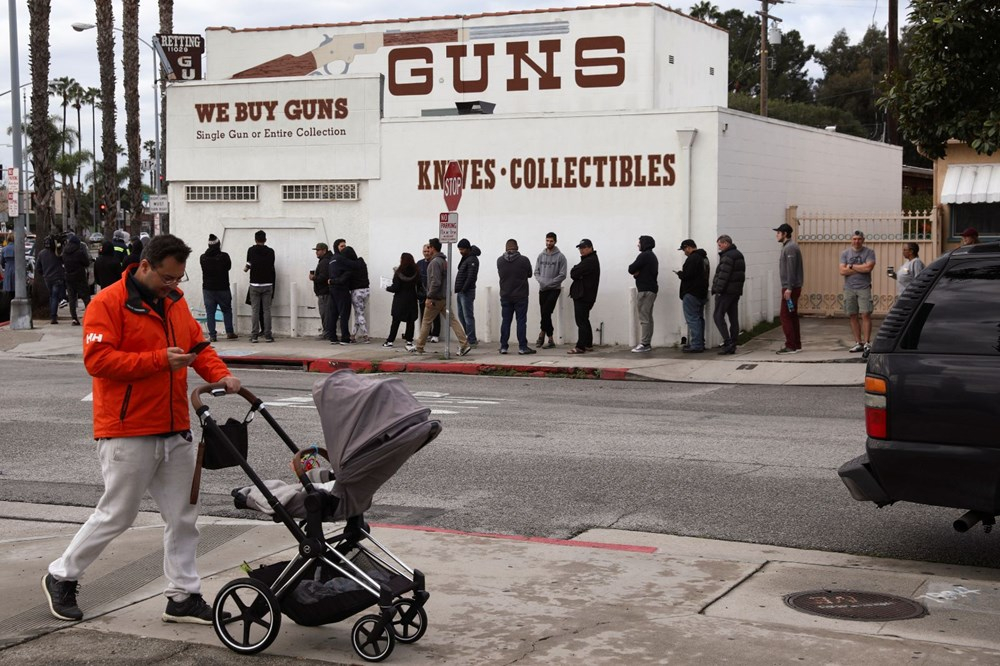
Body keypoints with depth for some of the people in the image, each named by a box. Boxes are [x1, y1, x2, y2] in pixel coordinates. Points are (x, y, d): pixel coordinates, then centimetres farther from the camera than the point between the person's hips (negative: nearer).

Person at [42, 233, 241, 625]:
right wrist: (159, 360, -24)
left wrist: (219, 374, -2)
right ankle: (62, 577, 22)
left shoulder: (176, 302, 12)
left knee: (183, 517, 8)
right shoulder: (109, 303, -11)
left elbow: (198, 344, 18)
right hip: (128, 433, -7)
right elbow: (97, 359, -20)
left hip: (176, 431, 7)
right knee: (117, 515, 2)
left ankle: (183, 597, 17)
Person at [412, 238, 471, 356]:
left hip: (436, 298, -9)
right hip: (444, 297, 9)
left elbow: (435, 282, -24)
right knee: (452, 320, 3)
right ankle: (464, 345, -5)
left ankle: (419, 347, 13)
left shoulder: (435, 262, -15)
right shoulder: (444, 261, 15)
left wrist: (429, 297, -21)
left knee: (426, 322, 3)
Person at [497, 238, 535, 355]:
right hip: (520, 296, -3)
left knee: (505, 321, 9)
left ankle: (503, 347, 9)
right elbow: (529, 274, 5)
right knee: (521, 321, 1)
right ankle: (522, 347, 0)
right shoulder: (524, 260, -9)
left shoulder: (500, 261, -2)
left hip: (505, 296, 3)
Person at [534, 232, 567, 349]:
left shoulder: (560, 257, -5)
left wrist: (549, 283, -14)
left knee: (546, 312, -15)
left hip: (554, 289, -4)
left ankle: (542, 333, 0)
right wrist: (541, 281, -10)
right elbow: (536, 272, 10)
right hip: (542, 289, 5)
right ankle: (550, 338, 12)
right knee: (544, 314, 4)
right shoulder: (541, 255, 9)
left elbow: (562, 275, -9)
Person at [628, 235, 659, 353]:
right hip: (651, 288, 10)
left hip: (644, 290, -10)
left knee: (644, 317, -11)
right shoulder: (653, 256, 20)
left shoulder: (644, 255, -12)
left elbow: (631, 269, -15)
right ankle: (647, 343, 12)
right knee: (648, 317, 10)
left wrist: (634, 271, 7)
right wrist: (637, 272, -1)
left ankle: (644, 344, -13)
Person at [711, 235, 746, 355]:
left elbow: (723, 276, -21)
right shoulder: (739, 255, 16)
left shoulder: (728, 256, -15)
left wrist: (717, 290, -18)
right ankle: (732, 346, 9)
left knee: (718, 316, -5)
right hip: (736, 291, 10)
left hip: (726, 291, -10)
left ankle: (727, 341, -15)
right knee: (733, 318, 8)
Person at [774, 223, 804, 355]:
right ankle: (796, 344, 14)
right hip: (791, 287, 10)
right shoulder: (788, 246, 18)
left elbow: (791, 269, -21)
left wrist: (789, 288, -24)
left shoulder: (790, 247, -15)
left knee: (785, 316, -9)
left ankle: (791, 346, -10)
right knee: (792, 316, 12)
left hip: (790, 288, -10)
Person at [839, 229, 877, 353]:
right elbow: (842, 271, -3)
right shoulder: (845, 253, 9)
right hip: (849, 288, 3)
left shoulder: (869, 252, 3)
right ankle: (858, 343, 9)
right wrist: (861, 269, -6)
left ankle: (867, 342, -7)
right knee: (853, 316, 4)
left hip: (864, 288, -3)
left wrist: (851, 266, -4)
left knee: (866, 314, -9)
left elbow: (868, 267, -13)